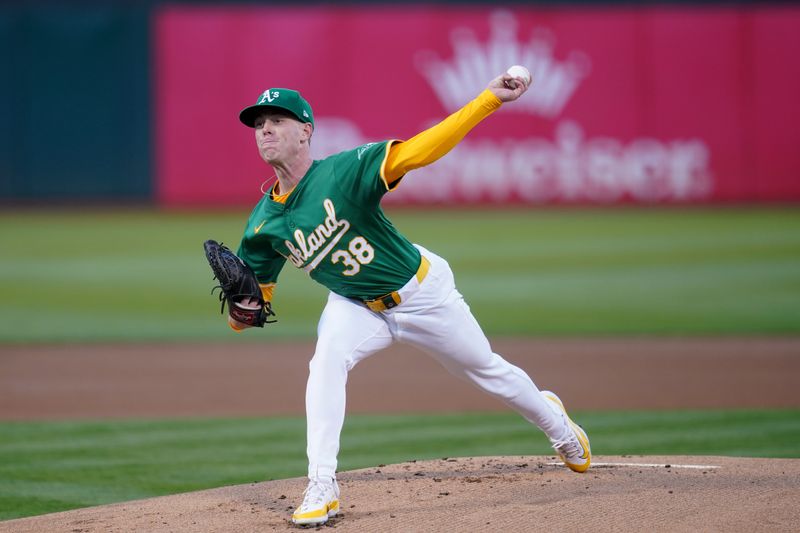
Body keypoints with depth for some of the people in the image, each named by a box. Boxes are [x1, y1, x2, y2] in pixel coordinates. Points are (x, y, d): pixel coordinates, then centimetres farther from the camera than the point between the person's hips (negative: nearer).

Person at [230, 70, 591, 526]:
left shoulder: (342, 171, -28)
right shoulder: (263, 225, -13)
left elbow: (420, 151, -35)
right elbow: (253, 297, -3)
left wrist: (490, 99, -44)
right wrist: (242, 309, -28)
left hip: (422, 291, -3)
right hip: (356, 307, 3)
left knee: (488, 371, 14)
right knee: (326, 362, -26)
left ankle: (551, 417, 46)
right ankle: (322, 489, -22)